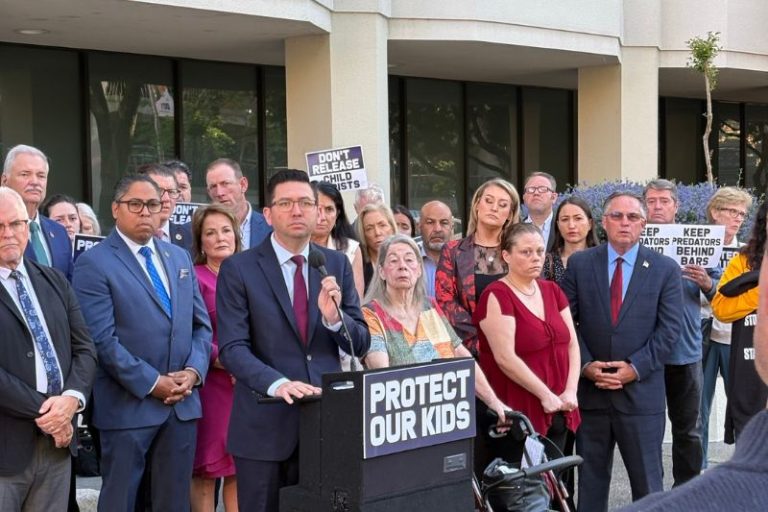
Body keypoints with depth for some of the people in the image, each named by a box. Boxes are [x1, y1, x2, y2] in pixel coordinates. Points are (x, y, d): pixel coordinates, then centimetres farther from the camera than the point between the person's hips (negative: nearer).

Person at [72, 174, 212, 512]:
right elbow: (102, 339, -14)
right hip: (128, 405, -5)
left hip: (183, 402, 6)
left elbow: (201, 324, 13)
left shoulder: (180, 257, 14)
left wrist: (193, 371, -5)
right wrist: (152, 383, -15)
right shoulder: (94, 263, -6)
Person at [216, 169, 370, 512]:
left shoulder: (337, 264, 7)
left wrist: (334, 318, -14)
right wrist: (276, 383, -27)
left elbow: (360, 344, 7)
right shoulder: (238, 269, -3)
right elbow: (232, 348, -10)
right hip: (264, 423, -3)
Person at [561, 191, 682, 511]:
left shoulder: (665, 269, 2)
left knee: (647, 482, 5)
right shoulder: (579, 264, 5)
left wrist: (635, 368, -13)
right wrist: (585, 364, -10)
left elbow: (669, 329, -3)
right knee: (590, 479, 11)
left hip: (641, 391, -1)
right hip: (589, 389, 1)